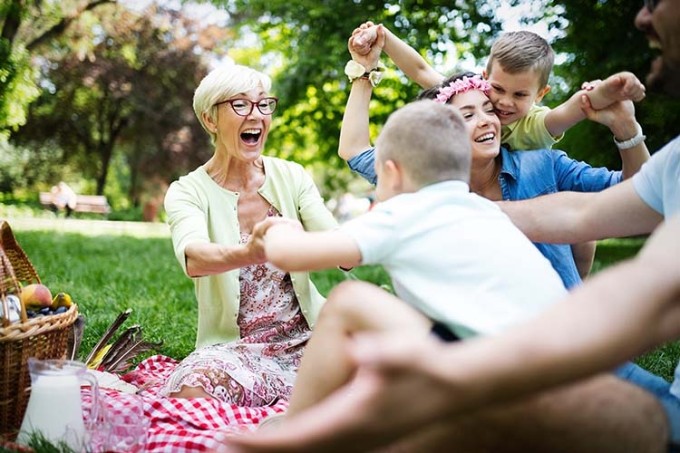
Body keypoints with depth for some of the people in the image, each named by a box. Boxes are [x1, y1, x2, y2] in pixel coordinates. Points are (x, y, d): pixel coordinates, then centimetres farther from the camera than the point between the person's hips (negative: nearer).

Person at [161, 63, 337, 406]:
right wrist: (247, 253, -50)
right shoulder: (188, 192, -4)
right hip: (234, 348, -2)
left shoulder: (292, 177, 4)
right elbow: (193, 258, -27)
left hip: (306, 338, 2)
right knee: (191, 394, -33)